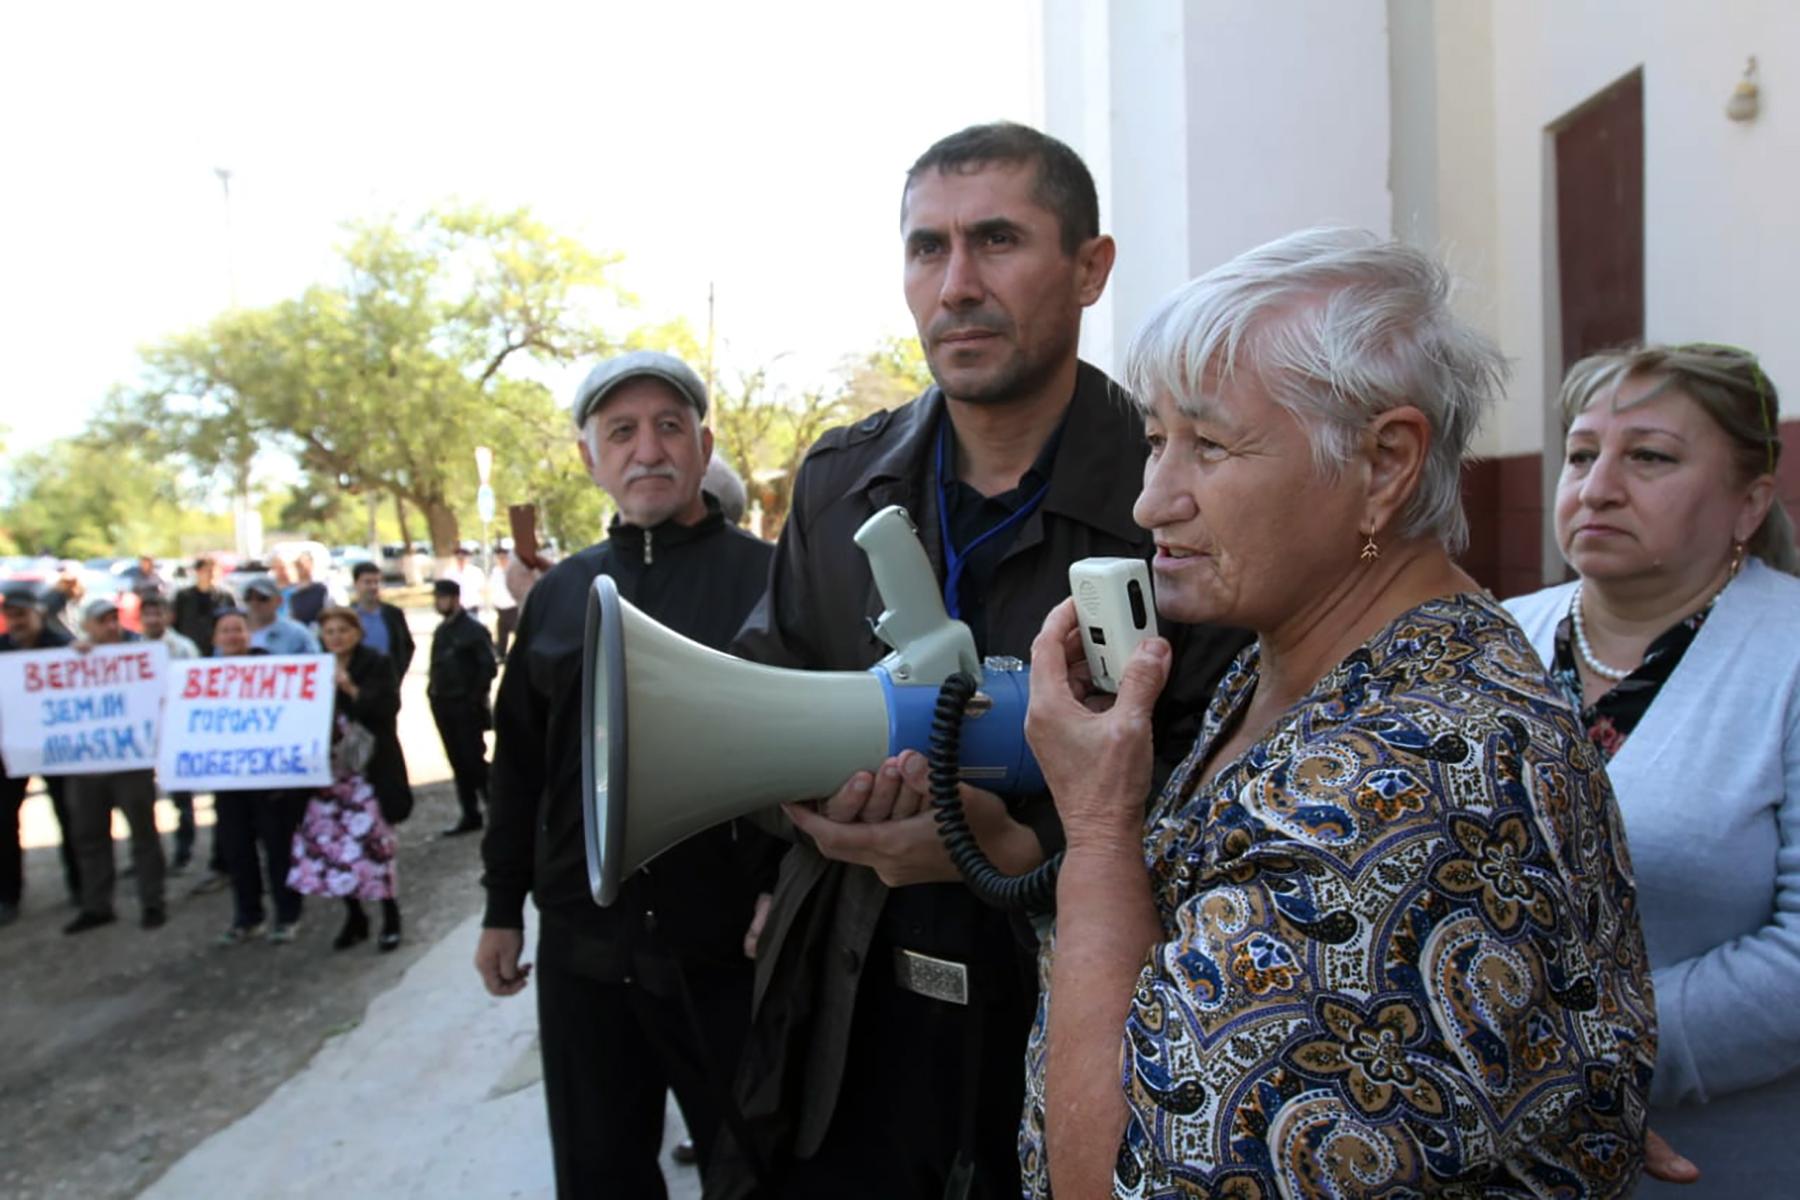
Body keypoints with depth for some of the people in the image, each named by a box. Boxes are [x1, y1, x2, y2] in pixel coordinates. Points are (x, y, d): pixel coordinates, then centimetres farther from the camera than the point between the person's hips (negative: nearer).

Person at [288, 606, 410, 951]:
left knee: (370, 839, -7)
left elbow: (388, 708, -11)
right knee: (331, 841, 3)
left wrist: (351, 688, -21)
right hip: (329, 768, 4)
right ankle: (354, 917, 20)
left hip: (369, 767, -4)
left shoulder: (377, 665, 0)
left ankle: (390, 919, 8)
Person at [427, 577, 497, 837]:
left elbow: (488, 666, -13)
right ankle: (470, 815, 17)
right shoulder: (442, 630, 13)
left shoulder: (473, 629, -10)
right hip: (443, 706, 7)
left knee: (474, 761, -6)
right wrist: (434, 690, 6)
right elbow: (438, 666, 18)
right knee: (458, 763, 10)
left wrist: (475, 698, -14)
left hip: (466, 707, -7)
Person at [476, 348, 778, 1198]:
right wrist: (502, 906, 13)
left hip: (729, 951, -4)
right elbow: (519, 761, 14)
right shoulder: (559, 593, 9)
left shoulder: (769, 579, -5)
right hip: (582, 952, 4)